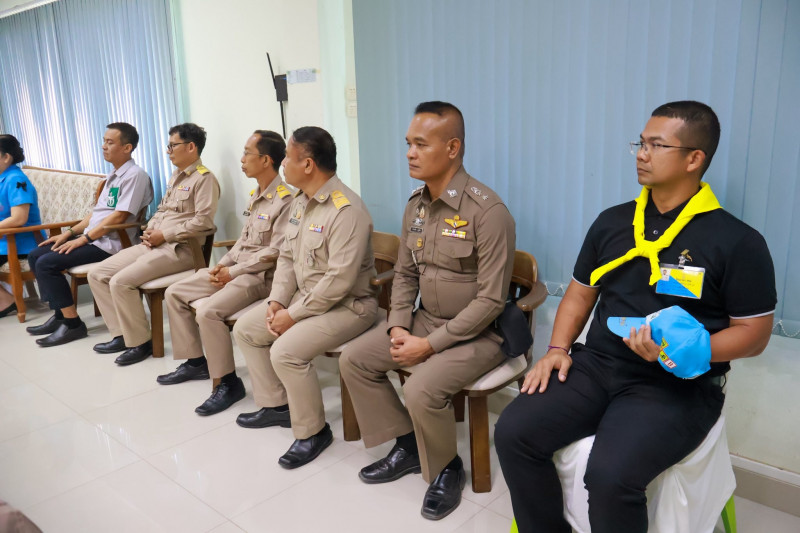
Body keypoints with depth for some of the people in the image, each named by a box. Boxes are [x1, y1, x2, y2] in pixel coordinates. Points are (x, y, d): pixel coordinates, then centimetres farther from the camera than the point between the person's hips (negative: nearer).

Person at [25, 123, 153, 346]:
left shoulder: (134, 175, -14)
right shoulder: (113, 175, 17)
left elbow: (119, 217, -20)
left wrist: (83, 239, -17)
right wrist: (69, 232, 9)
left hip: (110, 244, -10)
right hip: (92, 238, 10)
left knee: (46, 264, -18)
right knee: (36, 255, 8)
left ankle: (73, 324, -8)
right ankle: (60, 315, 11)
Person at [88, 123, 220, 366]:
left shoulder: (204, 178, -9)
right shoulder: (175, 176, 21)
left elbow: (203, 221, -20)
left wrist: (164, 235, -15)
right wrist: (150, 230, 4)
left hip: (179, 249, -10)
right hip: (155, 243, 10)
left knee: (121, 281, -24)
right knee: (97, 274, 2)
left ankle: (140, 342, -6)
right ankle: (122, 334, 6)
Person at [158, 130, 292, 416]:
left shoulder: (284, 200, -17)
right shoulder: (255, 195, 13)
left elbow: (275, 252, -21)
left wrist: (233, 271, -16)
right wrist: (222, 265, 2)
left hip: (261, 276, -10)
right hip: (234, 269, 10)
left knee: (209, 311, -29)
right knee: (174, 293, 8)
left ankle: (229, 383, -12)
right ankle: (195, 362, 18)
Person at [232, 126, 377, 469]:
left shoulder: (346, 210, -24)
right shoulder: (300, 202, 7)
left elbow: (339, 281, -28)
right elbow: (287, 257, 12)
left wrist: (294, 314, -21)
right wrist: (277, 301, -3)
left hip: (346, 305, -10)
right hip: (304, 297, 10)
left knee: (285, 350, -27)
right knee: (245, 329, 11)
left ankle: (312, 432, -5)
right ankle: (276, 405, 23)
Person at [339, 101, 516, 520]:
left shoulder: (488, 211, -21)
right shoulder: (416, 205, 3)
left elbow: (491, 299, -22)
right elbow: (405, 274, 10)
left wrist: (431, 344, -22)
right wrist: (398, 327, -6)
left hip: (476, 333, -8)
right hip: (424, 319, 8)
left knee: (421, 389, -28)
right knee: (353, 359, 1)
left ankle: (447, 469, 4)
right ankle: (407, 446, 17)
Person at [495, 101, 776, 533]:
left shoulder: (737, 241, -5)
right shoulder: (612, 222, 10)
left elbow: (754, 333, -2)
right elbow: (580, 292, 17)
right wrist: (558, 348, 0)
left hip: (677, 385, -4)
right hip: (596, 365, 5)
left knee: (610, 475, -29)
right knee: (513, 432, -15)